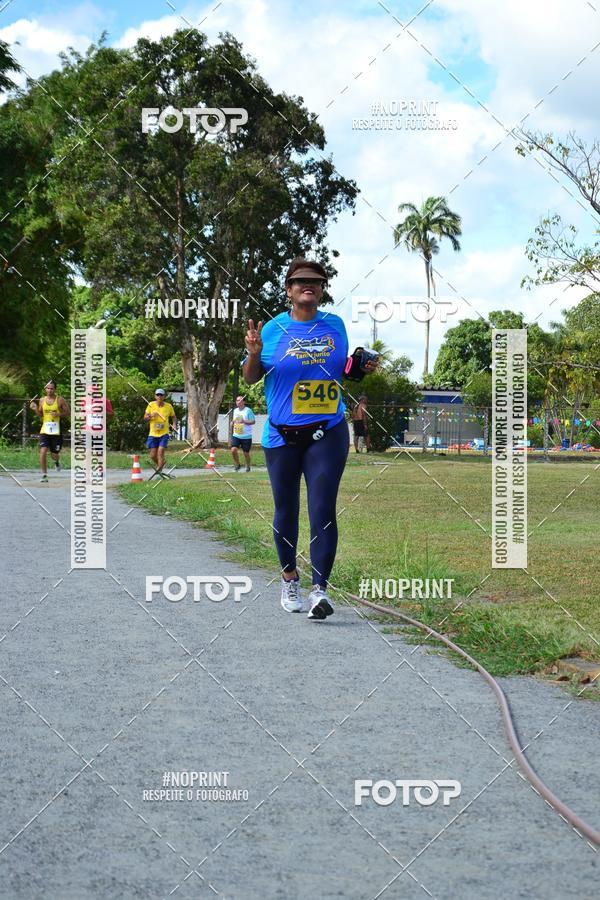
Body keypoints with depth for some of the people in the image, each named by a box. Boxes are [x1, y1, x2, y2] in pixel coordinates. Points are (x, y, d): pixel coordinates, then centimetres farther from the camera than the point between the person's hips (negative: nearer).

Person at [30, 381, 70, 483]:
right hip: (45, 430, 2)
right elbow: (40, 415, 15)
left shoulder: (60, 400, -4)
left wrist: (58, 414, -16)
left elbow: (68, 413, 1)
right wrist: (35, 409, -5)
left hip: (56, 431, -2)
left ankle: (57, 461, 45)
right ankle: (44, 475, -5)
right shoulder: (42, 400, 6)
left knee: (55, 455, 6)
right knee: (43, 451, -14)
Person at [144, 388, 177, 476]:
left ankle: (159, 469, -7)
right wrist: (151, 416, -19)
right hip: (153, 434, 1)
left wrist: (174, 424, -6)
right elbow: (145, 417, 3)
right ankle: (158, 464, 33)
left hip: (164, 433, -1)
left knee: (160, 452, -16)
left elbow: (174, 417, 14)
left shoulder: (169, 406, -1)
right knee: (153, 455, 3)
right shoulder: (151, 405, -2)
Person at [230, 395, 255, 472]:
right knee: (233, 450, -13)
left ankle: (248, 467, 27)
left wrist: (244, 421, -25)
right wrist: (233, 422, 1)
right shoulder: (235, 410, 10)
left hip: (246, 436, -4)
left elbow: (253, 421, -10)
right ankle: (237, 465, 8)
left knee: (246, 453, 3)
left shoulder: (248, 410, -10)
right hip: (236, 435, 5)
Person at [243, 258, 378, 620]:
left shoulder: (335, 325, 6)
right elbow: (251, 378, 4)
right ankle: (290, 578, 31)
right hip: (282, 436, 0)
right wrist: (253, 354, -16)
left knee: (323, 510, -11)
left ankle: (321, 589, -14)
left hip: (328, 433, 0)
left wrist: (361, 367, -2)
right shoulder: (273, 329, -1)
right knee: (286, 511, 11)